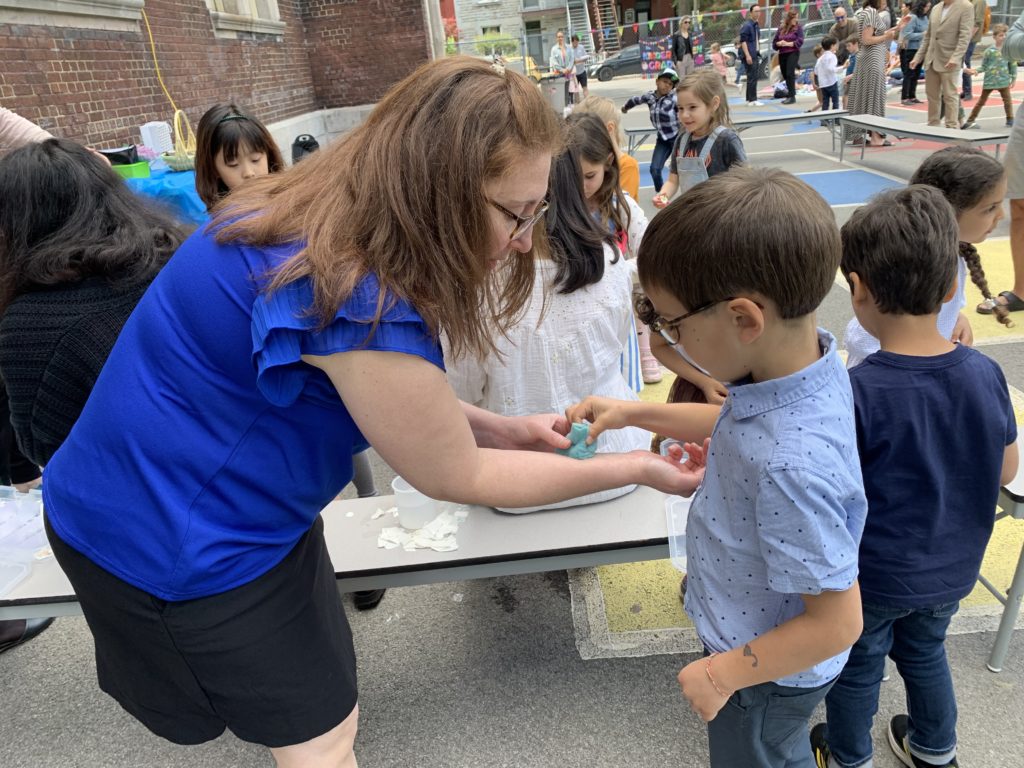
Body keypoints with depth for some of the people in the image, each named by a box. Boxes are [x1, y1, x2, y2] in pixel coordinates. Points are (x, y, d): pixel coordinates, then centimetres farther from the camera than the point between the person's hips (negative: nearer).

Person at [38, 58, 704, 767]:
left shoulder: (324, 216, -5)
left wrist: (497, 427, 0)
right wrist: (638, 470, -11)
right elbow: (456, 478, -19)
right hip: (177, 543, -9)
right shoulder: (363, 305, -34)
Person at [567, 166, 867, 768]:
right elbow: (736, 422, 6)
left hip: (769, 677, -7)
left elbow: (836, 622, -31)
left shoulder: (789, 466, -43)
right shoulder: (807, 359, -16)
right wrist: (633, 413, 2)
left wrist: (722, 673, -19)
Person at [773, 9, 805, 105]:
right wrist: (779, 43, -11)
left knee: (790, 74, -16)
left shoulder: (798, 27, 1)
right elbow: (774, 42, 11)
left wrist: (788, 44, -17)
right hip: (782, 54, 5)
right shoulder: (781, 28, 11)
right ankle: (790, 95, 21)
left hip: (793, 53, -5)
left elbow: (800, 41, -9)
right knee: (785, 75, 9)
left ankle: (792, 96, -16)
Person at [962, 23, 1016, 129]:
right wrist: (976, 71, -15)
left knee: (1007, 100, 6)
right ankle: (970, 120, 11)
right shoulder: (989, 51, -3)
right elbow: (984, 66, 2)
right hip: (989, 81, -1)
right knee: (981, 101, 7)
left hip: (1004, 80, 1)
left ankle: (1010, 120, 18)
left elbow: (1013, 65, 5)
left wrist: (1013, 78, 4)